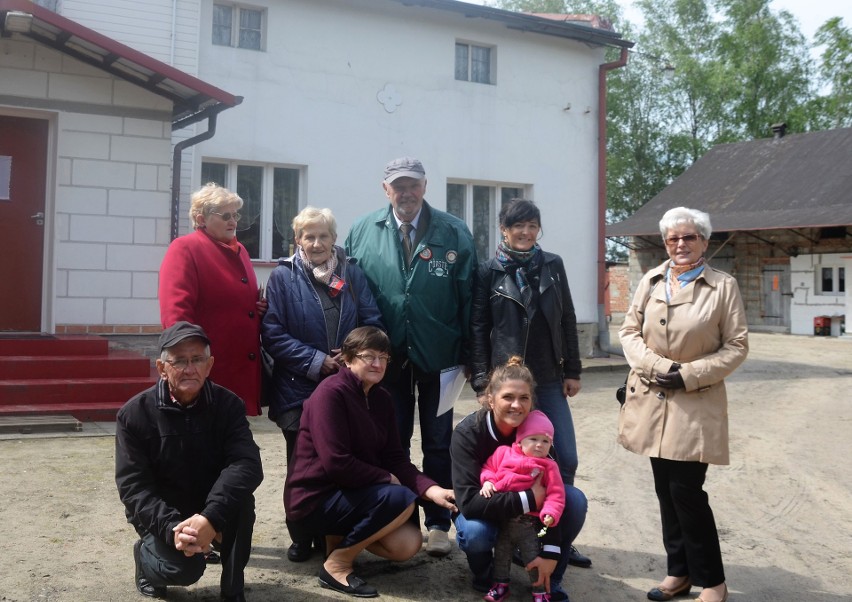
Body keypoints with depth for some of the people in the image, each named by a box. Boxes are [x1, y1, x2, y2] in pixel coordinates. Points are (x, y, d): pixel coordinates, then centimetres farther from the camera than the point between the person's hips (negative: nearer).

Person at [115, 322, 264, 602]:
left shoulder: (228, 404, -12)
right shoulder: (134, 414, -14)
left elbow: (247, 464, -26)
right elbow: (132, 486, -19)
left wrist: (211, 517, -41)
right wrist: (171, 528, -36)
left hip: (212, 509, 1)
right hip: (162, 514, -1)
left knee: (241, 497, -31)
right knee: (185, 568, -28)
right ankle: (146, 553, 10)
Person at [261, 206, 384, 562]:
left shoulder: (352, 274, 7)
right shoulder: (283, 277, -1)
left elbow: (373, 322, 5)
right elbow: (273, 333, -7)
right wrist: (316, 361, -13)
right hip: (298, 389, -2)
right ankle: (303, 536, 23)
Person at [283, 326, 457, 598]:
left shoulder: (381, 397, 6)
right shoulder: (331, 393, -19)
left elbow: (395, 458, 2)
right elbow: (336, 463, -26)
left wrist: (431, 489, -14)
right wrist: (386, 479, -14)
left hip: (352, 493, 8)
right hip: (315, 499, -8)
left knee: (408, 544, -5)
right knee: (400, 498, -25)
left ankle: (342, 535, 15)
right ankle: (336, 565, -10)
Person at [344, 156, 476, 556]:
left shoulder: (453, 233, -3)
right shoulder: (362, 232, 1)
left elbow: (469, 297, -4)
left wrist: (469, 355, -7)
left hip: (438, 356, -1)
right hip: (387, 356, 1)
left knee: (438, 444, 10)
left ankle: (438, 524, 22)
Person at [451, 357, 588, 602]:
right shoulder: (467, 434, -28)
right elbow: (469, 502, -35)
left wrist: (550, 551, -27)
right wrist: (528, 499, -38)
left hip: (529, 512, 3)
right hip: (483, 511, -3)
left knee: (575, 499, -23)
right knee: (475, 532, -37)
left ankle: (550, 581, -4)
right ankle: (484, 575, -1)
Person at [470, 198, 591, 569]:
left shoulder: (552, 265, 7)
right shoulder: (489, 272, -3)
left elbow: (567, 321, 9)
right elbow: (478, 329, -4)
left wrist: (572, 371, 6)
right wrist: (483, 380, -9)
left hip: (550, 381, 4)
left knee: (566, 461, 4)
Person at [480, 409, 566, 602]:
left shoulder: (548, 466, -8)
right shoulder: (503, 453, -2)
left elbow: (556, 494, -9)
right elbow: (489, 467, 8)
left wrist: (550, 513, -24)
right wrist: (488, 481, -11)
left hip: (529, 524, -2)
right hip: (502, 520, 3)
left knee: (533, 558, 6)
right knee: (501, 553, 17)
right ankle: (500, 584, 36)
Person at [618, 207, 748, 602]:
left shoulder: (723, 286, -4)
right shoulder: (650, 281, 7)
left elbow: (737, 345, -4)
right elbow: (629, 331, 7)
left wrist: (689, 374, -14)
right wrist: (657, 366, -10)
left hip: (696, 403, -4)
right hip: (653, 399, 4)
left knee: (687, 491, -7)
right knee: (666, 490, 10)